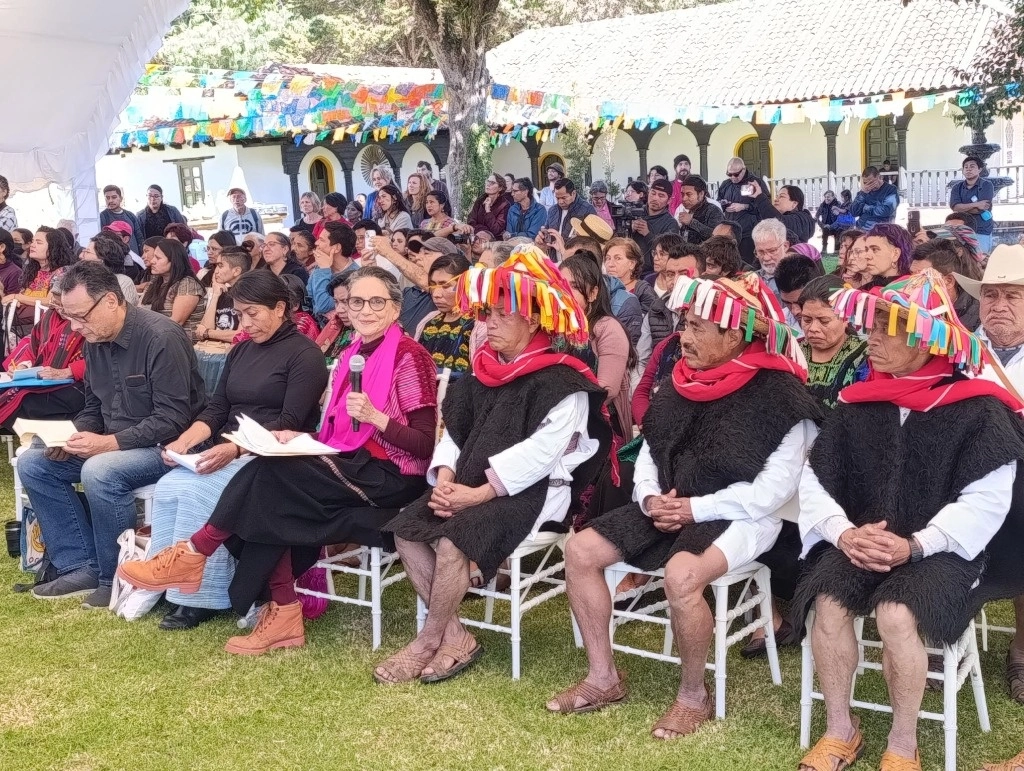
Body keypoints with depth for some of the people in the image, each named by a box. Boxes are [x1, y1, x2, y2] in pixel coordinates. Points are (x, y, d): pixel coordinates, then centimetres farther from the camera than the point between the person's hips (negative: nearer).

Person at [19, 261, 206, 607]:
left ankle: (118, 579, -14)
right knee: (31, 462, 0)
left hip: (167, 446, -9)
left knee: (100, 471, -34)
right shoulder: (95, 339, 5)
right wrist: (72, 436, -6)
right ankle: (80, 567, -1)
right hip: (112, 443, 9)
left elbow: (172, 420, -23)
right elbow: (94, 406, 15)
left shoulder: (160, 337, -20)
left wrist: (111, 442, -29)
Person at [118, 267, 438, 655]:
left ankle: (194, 554, -8)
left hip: (390, 477, -8)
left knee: (269, 474, -21)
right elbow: (337, 432, 14)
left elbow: (425, 444, -13)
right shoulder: (351, 354, 14)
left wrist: (374, 416, -25)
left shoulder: (409, 355, -10)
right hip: (350, 466, 8)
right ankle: (282, 613, -15)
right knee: (270, 498, -18)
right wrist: (298, 437, -5)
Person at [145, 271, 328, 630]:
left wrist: (235, 448, -27)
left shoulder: (304, 354, -5)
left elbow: (290, 423, -15)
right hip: (228, 453, 7)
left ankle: (201, 597, -19)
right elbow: (217, 408, 13)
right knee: (167, 487, -20)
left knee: (194, 490, -28)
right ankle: (166, 583, -15)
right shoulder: (241, 351, 18)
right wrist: (184, 441, -7)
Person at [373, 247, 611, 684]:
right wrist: (446, 479, -8)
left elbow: (539, 453, -19)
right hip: (472, 485, 8)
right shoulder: (484, 373, 15)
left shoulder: (561, 382, -9)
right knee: (407, 531, -12)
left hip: (532, 491, -8)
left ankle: (427, 644, -6)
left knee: (453, 541, -28)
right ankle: (456, 639, -7)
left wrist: (479, 494, -22)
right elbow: (455, 431, 12)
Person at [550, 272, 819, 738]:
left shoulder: (777, 394, -13)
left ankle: (694, 697, -10)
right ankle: (603, 678, 5)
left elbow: (775, 488, -17)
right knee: (580, 550, -6)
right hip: (668, 508, 8)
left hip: (739, 517, -7)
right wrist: (650, 498, -7)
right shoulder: (679, 384, 8)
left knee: (681, 575, -35)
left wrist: (697, 508, -19)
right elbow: (650, 451, 15)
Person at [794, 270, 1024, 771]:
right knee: (828, 603, -25)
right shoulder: (856, 405, 8)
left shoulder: (977, 409, -5)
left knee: (896, 614, -31)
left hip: (942, 549, -4)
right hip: (861, 542, 4)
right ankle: (839, 730, -4)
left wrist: (916, 545, -22)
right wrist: (843, 531, -14)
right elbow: (815, 479, 5)